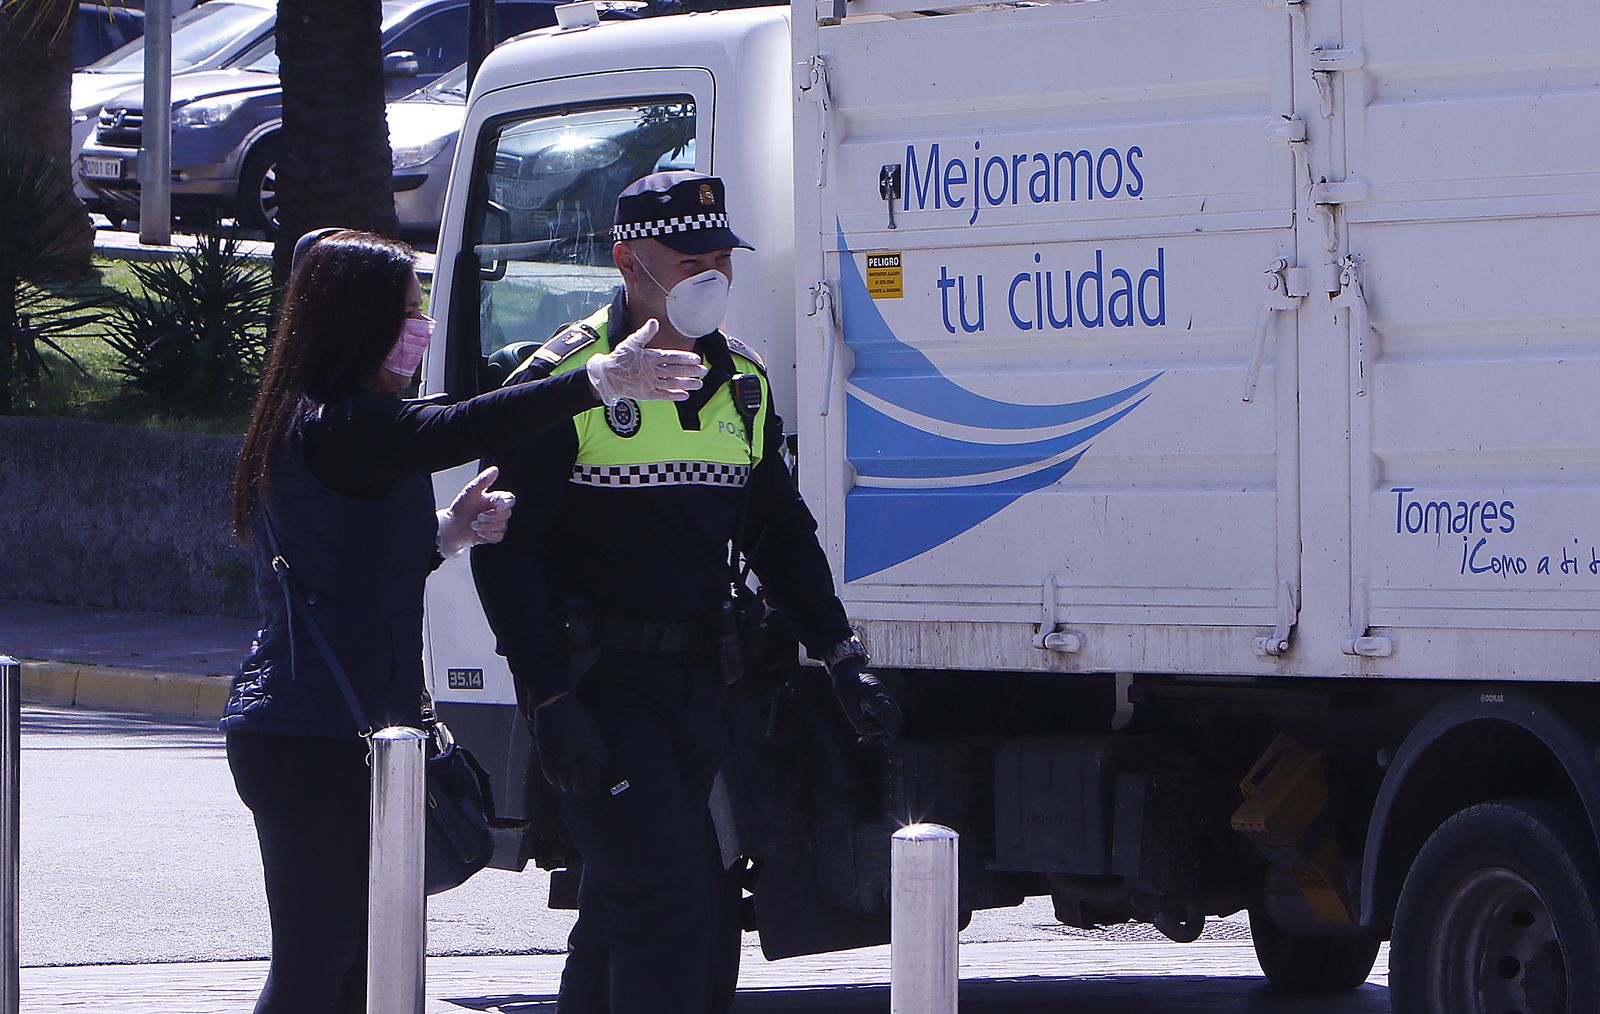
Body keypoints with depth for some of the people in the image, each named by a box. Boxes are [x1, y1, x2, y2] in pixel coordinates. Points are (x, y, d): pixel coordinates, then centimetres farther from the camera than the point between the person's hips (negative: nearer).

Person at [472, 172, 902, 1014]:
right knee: (667, 897, -16)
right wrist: (548, 700, -18)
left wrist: (839, 653, 7)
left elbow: (779, 533, 19)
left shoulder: (742, 383, 12)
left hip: (697, 680, 7)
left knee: (622, 905, 14)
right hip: (599, 682, -7)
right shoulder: (565, 380, -10)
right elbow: (505, 550, -12)